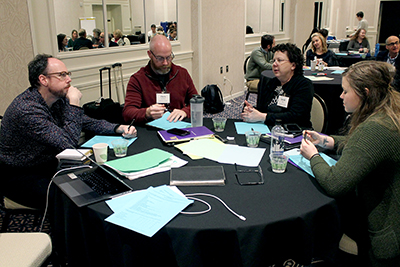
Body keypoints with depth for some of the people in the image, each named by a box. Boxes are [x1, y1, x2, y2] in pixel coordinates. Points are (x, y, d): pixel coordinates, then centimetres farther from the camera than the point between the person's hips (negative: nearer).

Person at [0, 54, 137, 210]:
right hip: (20, 177, -8)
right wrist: (74, 105, -25)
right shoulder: (26, 110, -29)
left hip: (49, 164, 8)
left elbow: (87, 122, 7)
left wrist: (118, 128, -9)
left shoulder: (57, 99, -2)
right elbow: (68, 144, -31)